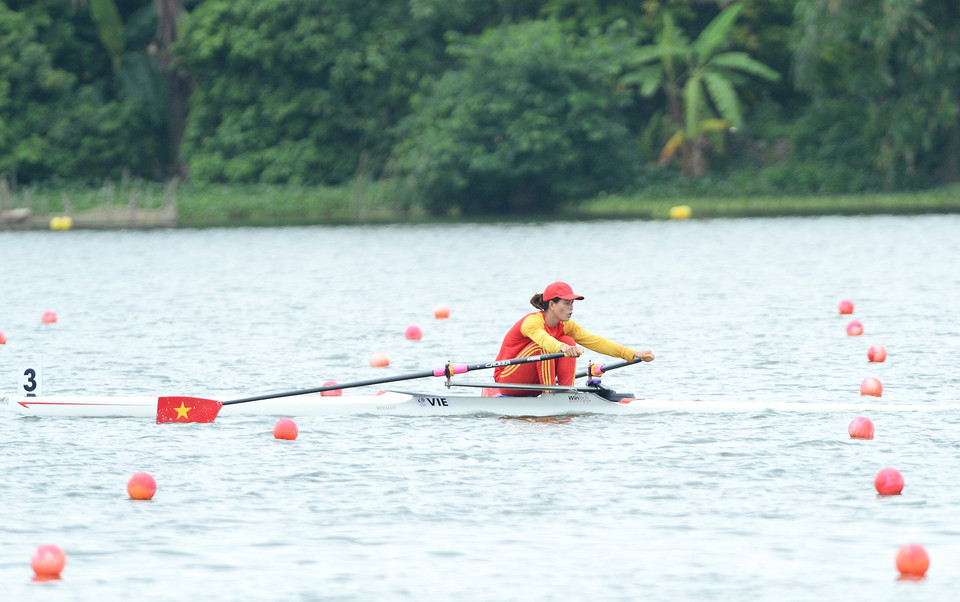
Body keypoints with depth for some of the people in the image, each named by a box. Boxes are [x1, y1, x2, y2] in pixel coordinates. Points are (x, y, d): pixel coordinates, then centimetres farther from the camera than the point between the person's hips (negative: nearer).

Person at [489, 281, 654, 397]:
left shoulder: (565, 326, 0)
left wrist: (634, 355, -10)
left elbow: (596, 342, -3)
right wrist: (562, 348, -67)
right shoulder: (532, 321, -23)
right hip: (507, 380, -7)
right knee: (542, 347, -30)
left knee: (569, 341, -9)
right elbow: (544, 339, -45)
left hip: (532, 384, 7)